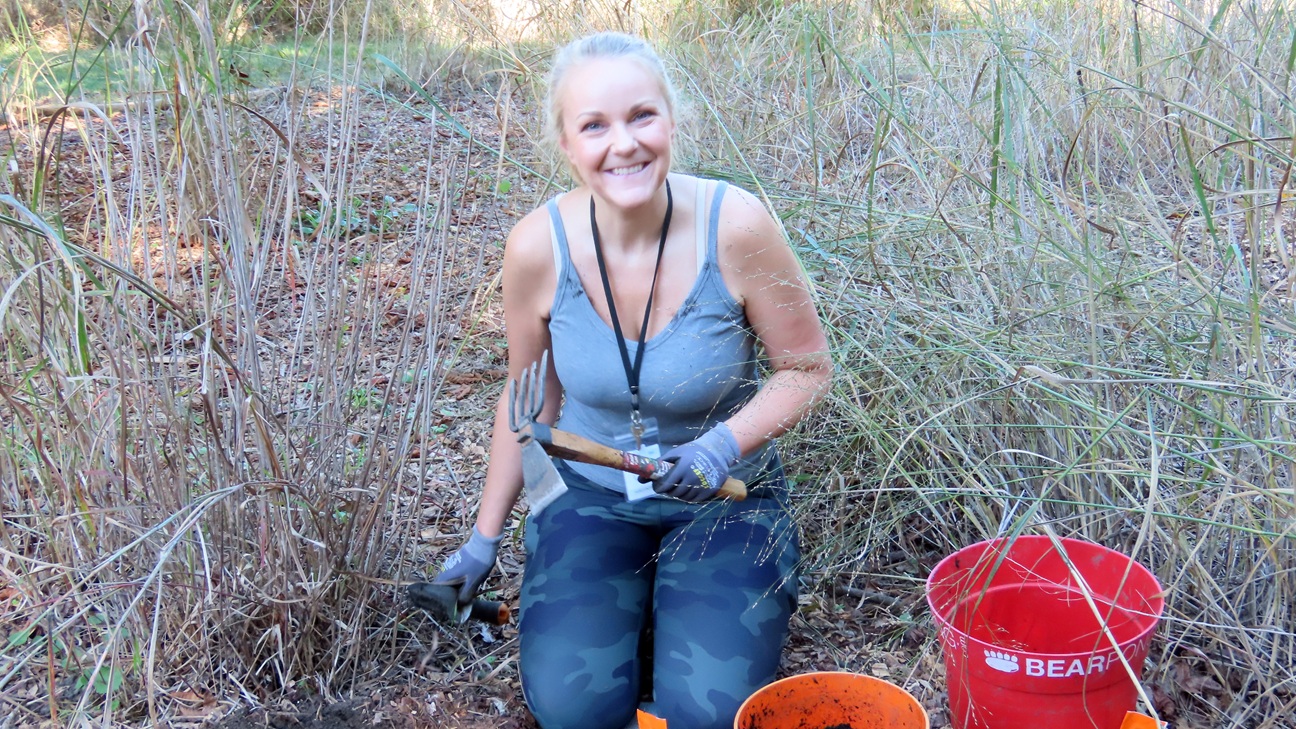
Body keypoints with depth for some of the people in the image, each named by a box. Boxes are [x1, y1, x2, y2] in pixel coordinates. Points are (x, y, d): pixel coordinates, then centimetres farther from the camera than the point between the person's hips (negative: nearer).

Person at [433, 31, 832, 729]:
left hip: (724, 496, -1)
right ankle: (628, 604, 16)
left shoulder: (735, 226, -22)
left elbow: (806, 369, -7)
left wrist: (727, 443, -25)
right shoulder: (537, 246, -15)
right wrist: (485, 535, 9)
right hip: (592, 493, 1)